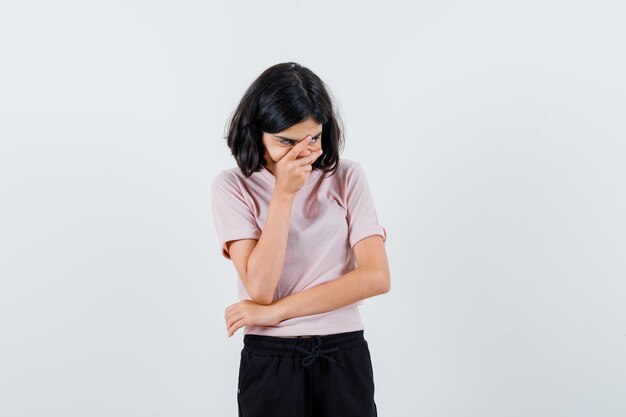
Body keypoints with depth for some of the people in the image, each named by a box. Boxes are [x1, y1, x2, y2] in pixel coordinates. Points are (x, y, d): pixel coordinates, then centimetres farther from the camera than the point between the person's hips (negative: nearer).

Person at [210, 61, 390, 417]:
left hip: (345, 359, 1)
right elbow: (260, 288, -15)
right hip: (269, 361, -1)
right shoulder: (233, 186, -5)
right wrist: (284, 193, -18)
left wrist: (273, 312, -14)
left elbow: (377, 277, -12)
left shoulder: (347, 177, -2)